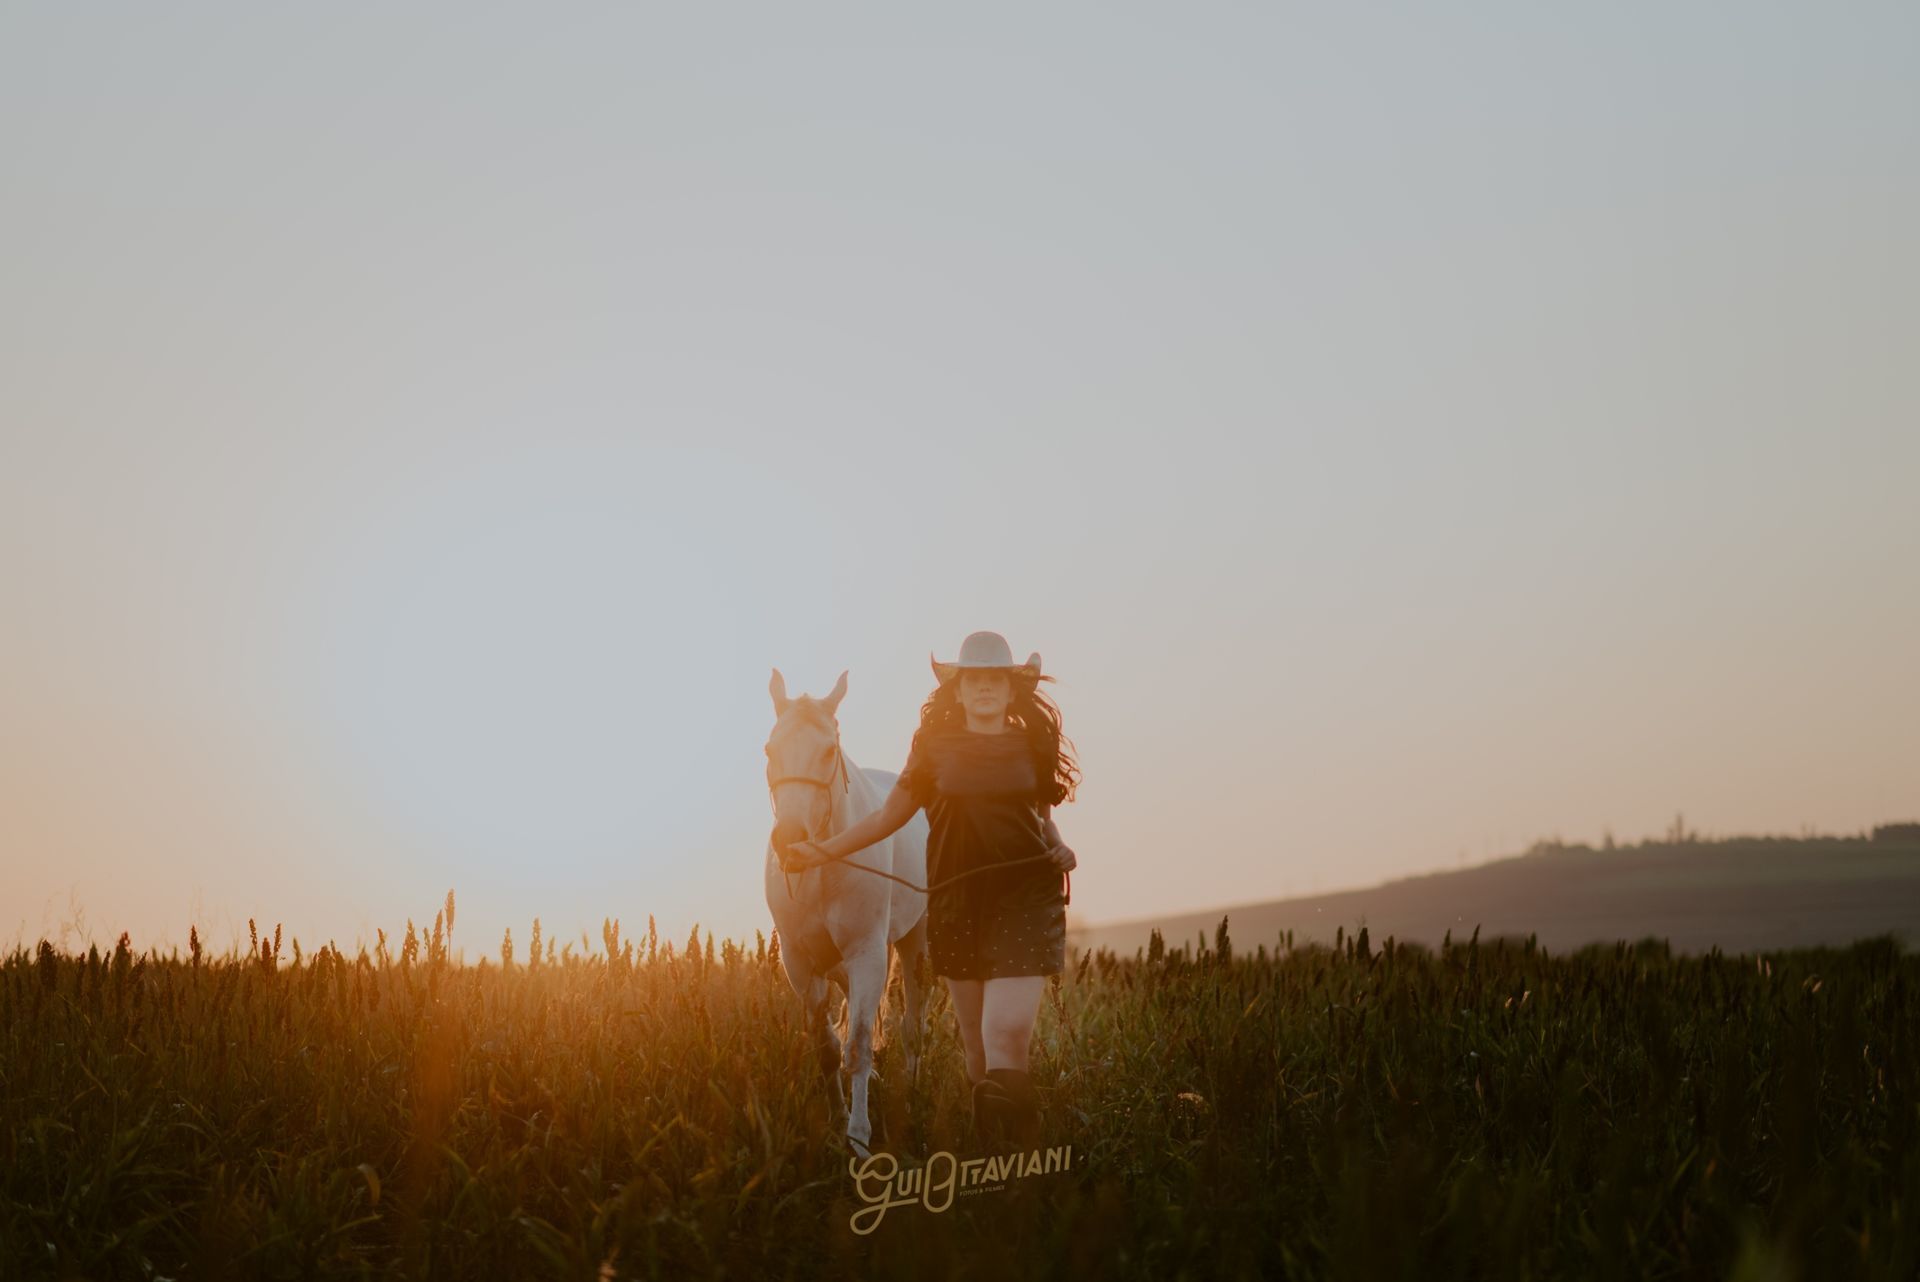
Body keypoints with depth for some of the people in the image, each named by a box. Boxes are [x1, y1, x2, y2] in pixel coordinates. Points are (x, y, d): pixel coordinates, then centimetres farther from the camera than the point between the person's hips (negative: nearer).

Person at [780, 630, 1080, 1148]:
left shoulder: (1033, 746, 4)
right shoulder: (936, 747, 4)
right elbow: (888, 815, 9)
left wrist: (1060, 848, 4)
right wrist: (824, 850, 4)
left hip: (1026, 897, -2)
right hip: (958, 900, 2)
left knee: (1006, 1032, -16)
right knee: (975, 1041, 7)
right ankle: (984, 1145, 22)